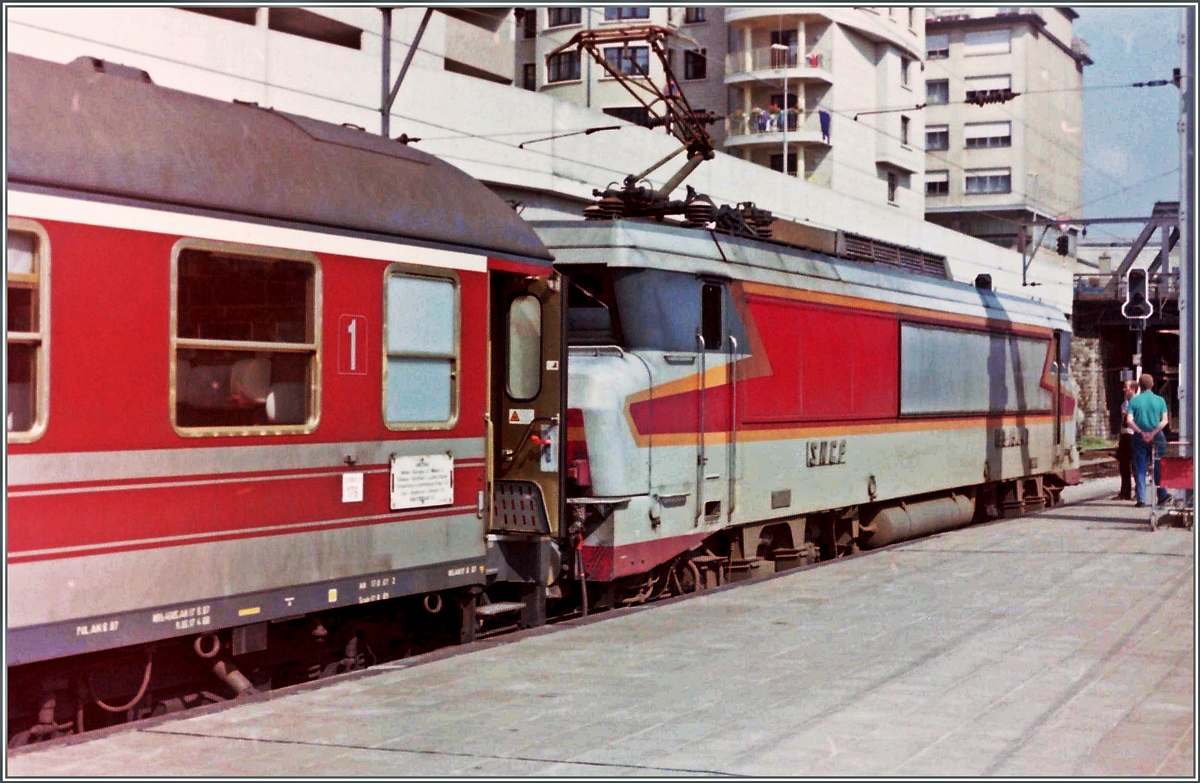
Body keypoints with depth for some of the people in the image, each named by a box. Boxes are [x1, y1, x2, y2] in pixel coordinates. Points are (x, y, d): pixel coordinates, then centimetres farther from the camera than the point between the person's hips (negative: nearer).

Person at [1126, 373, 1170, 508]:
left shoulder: (1134, 401, -1)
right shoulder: (1160, 400, 1)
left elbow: (1129, 420, -11)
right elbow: (1164, 421, -9)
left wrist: (1141, 432, -11)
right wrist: (1153, 433, -14)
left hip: (1139, 438, 0)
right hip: (1156, 437, 0)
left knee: (1140, 469, 3)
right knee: (1158, 468, 12)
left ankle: (1141, 499, -1)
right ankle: (1162, 495, 15)